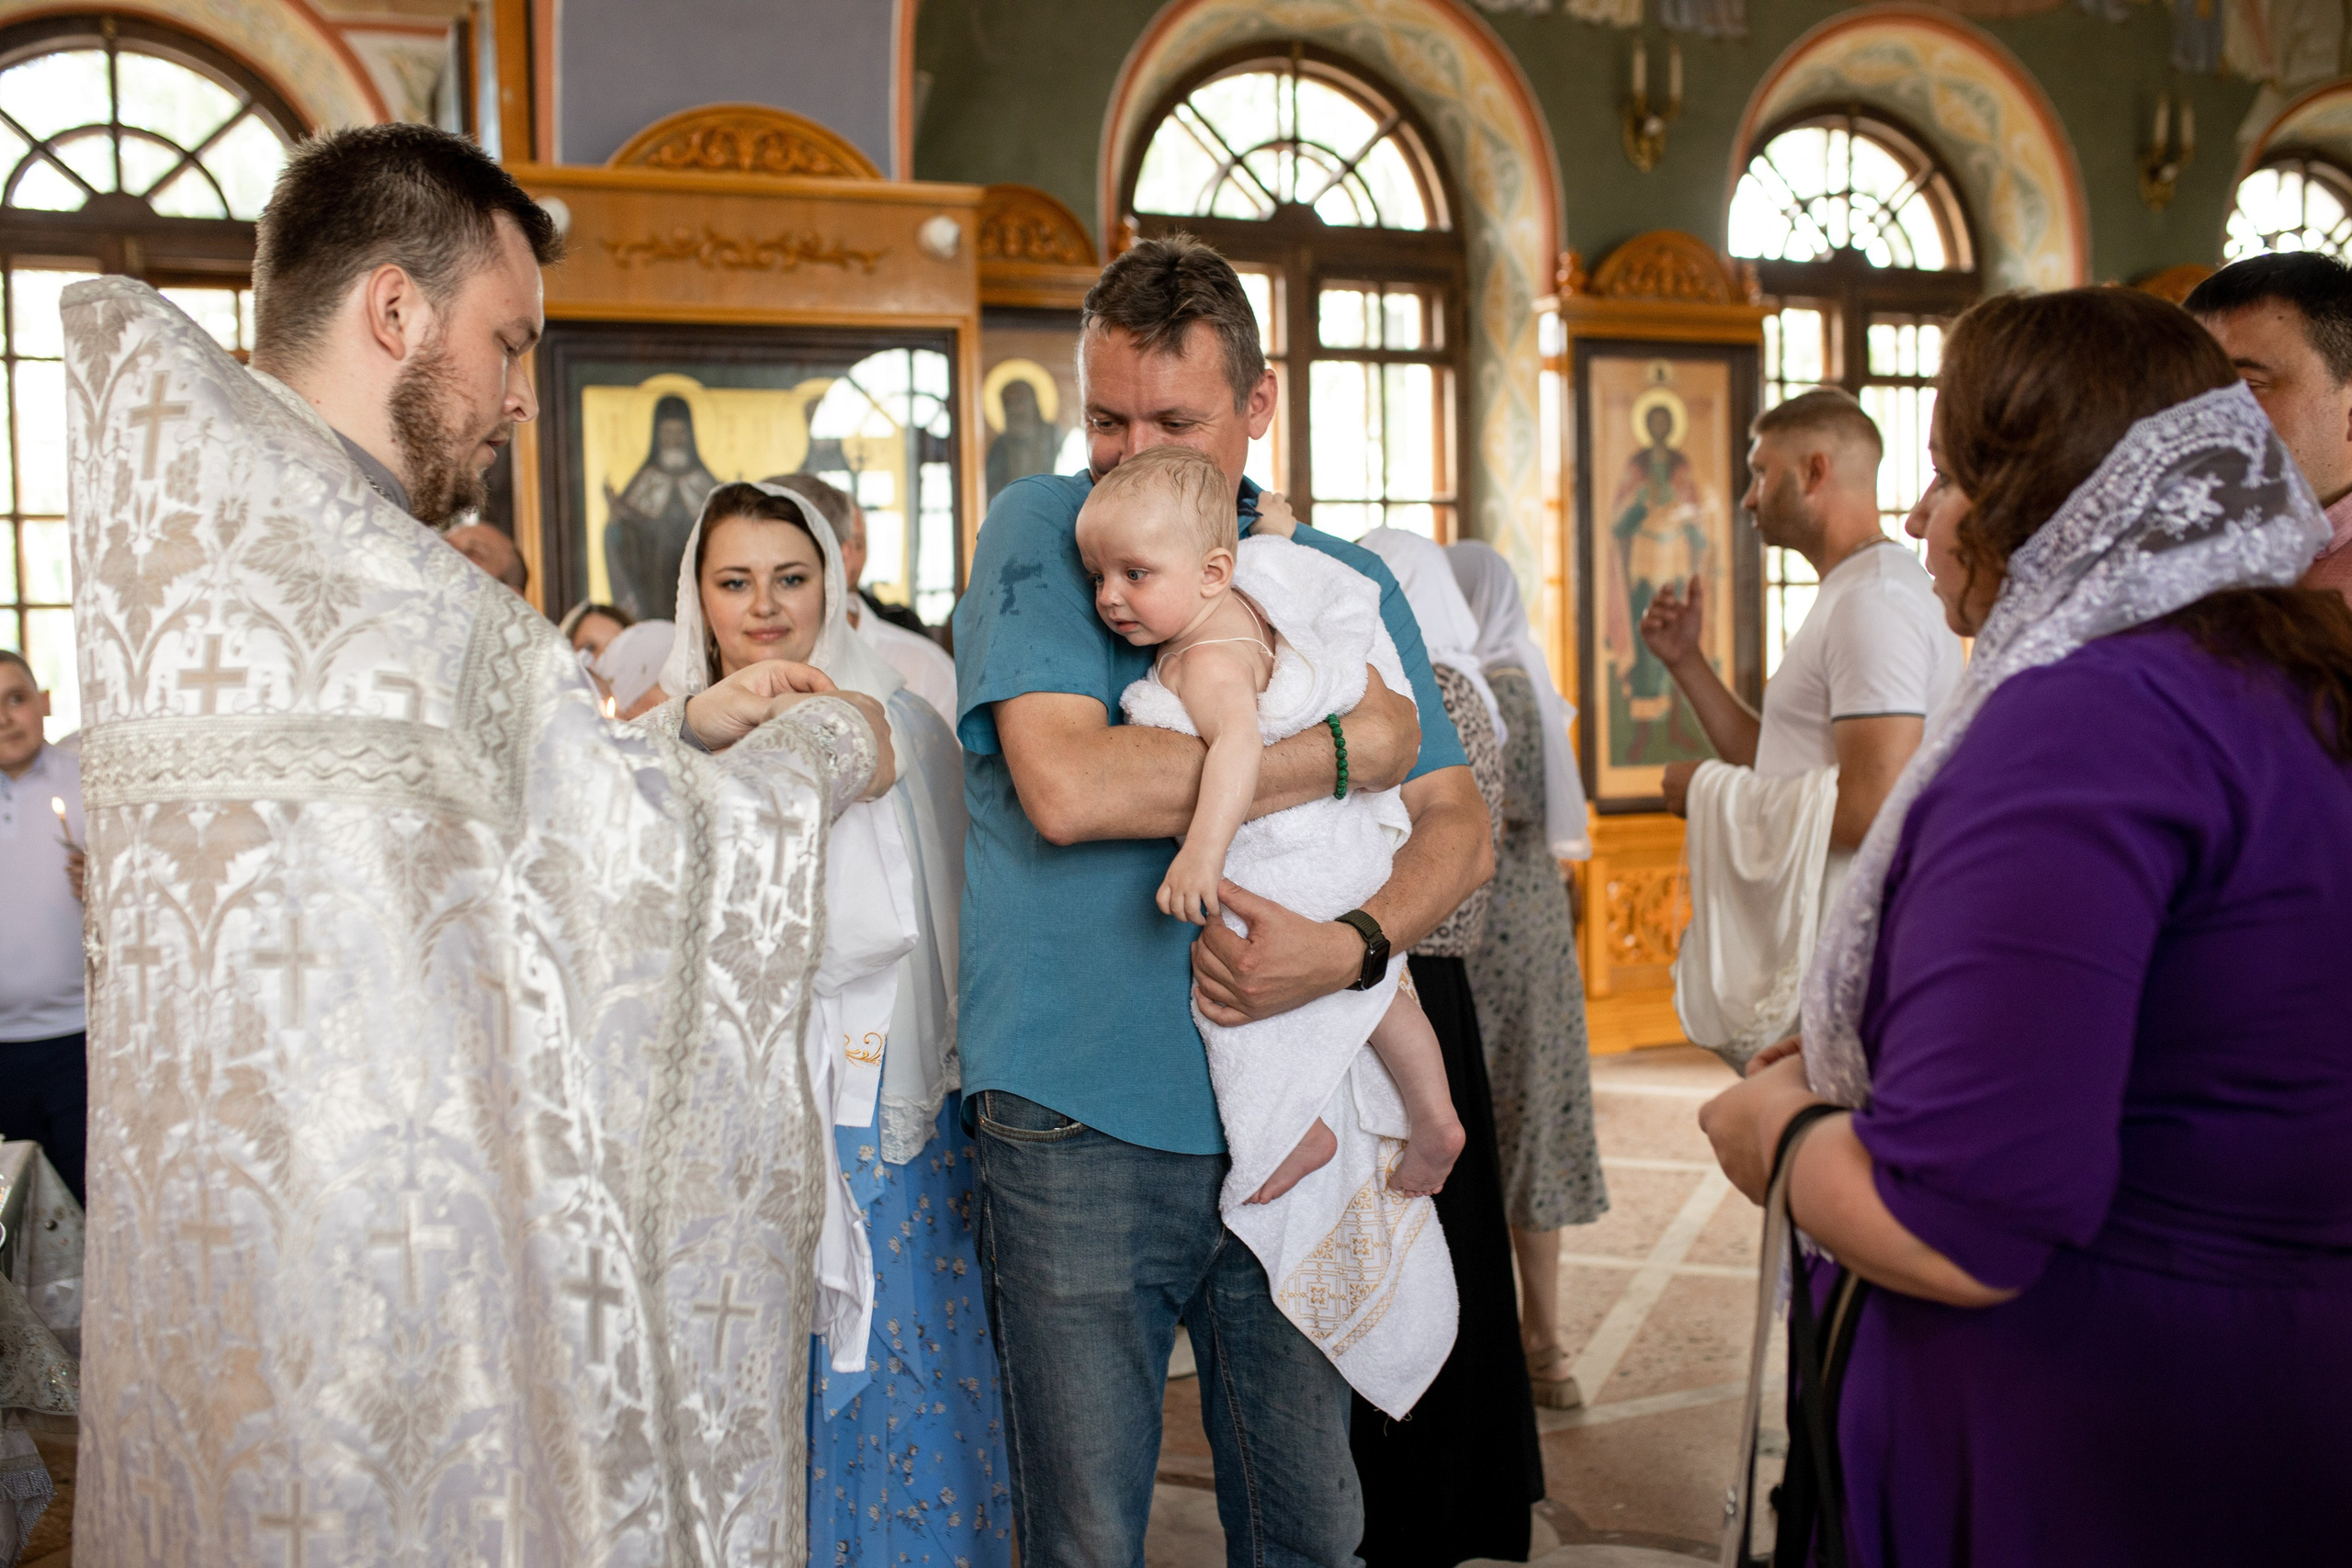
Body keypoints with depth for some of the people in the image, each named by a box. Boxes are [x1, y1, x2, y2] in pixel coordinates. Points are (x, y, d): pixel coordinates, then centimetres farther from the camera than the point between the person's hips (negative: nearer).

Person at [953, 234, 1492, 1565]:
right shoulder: (1040, 531, -3)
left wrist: (1351, 947, -16)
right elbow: (1066, 785, -19)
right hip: (1081, 1119, -3)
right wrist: (1350, 750, -13)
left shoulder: (1342, 582, 8)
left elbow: (1460, 828, 5)